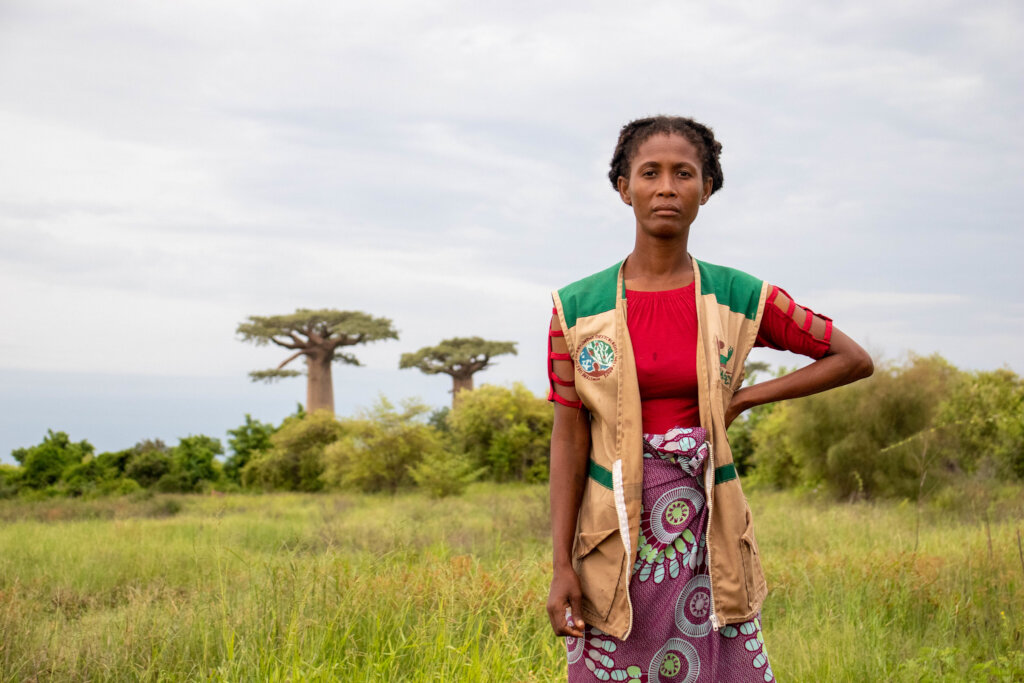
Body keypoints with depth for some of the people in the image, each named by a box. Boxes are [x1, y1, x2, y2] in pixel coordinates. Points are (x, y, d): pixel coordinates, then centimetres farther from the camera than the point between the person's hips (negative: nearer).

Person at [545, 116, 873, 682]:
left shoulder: (740, 299, 1)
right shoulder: (577, 309, 0)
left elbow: (854, 360, 8)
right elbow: (569, 438, 0)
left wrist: (742, 400, -1)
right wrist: (562, 565, -6)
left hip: (708, 532, 1)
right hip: (616, 539, 0)